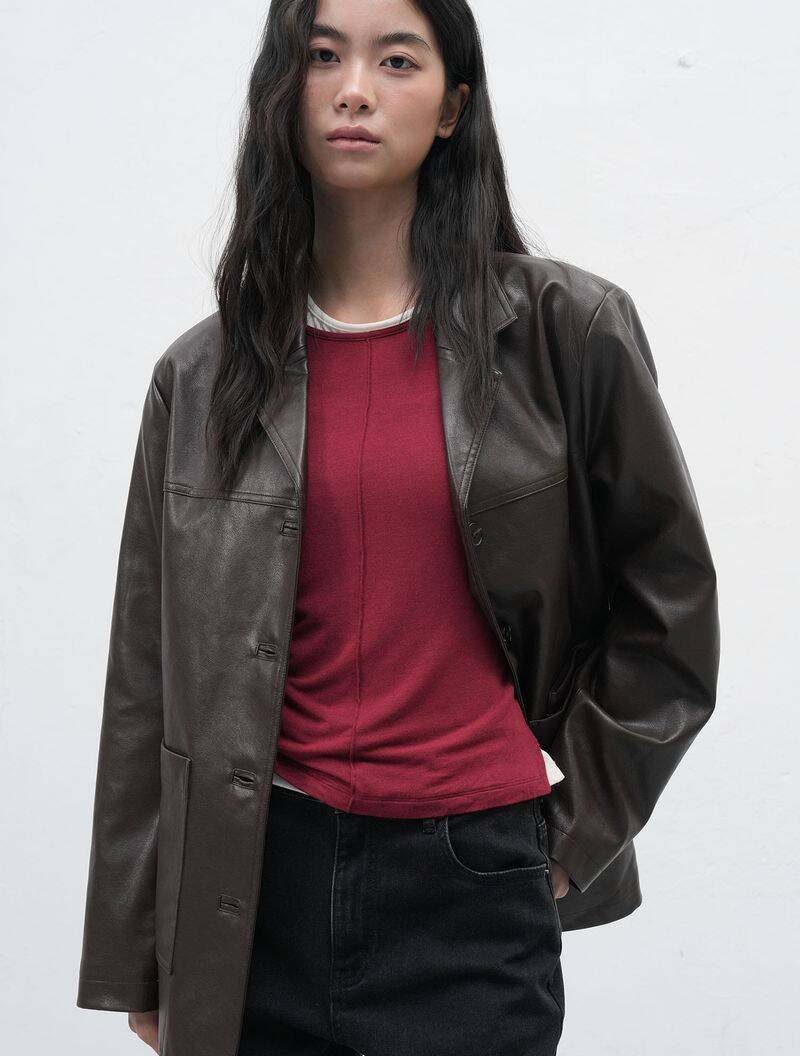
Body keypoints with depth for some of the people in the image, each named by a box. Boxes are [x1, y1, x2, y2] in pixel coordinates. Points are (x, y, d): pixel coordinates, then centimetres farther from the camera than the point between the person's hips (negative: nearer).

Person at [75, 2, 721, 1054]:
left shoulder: (568, 331, -2)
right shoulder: (202, 376, 4)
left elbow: (668, 603, 7)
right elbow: (150, 683, 6)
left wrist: (575, 823, 3)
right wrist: (138, 958, 7)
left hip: (473, 888, -1)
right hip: (259, 888, 2)